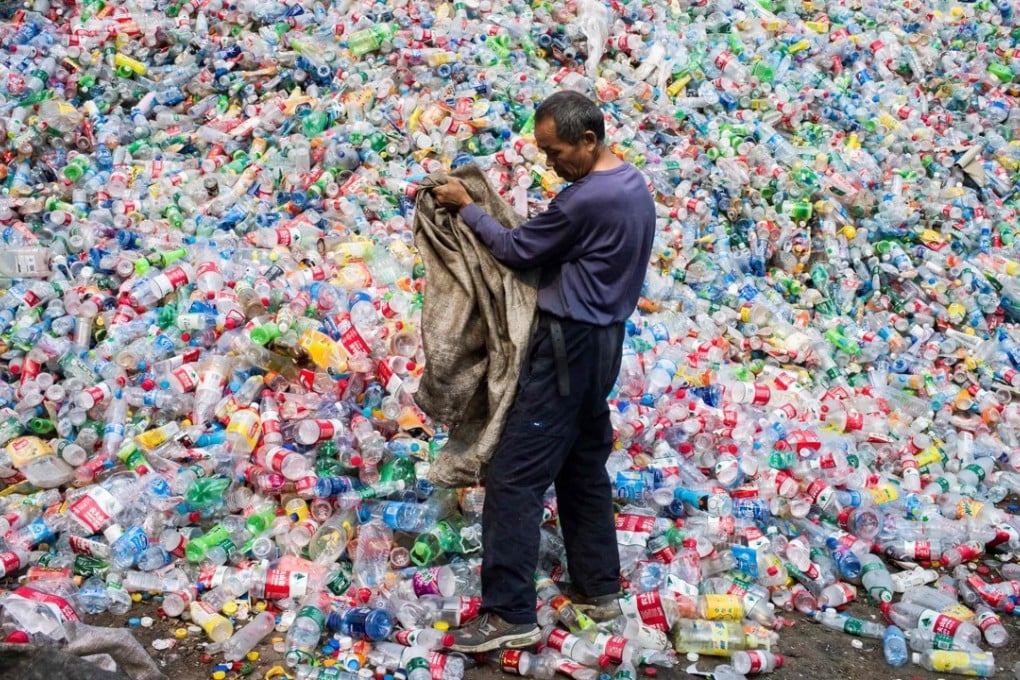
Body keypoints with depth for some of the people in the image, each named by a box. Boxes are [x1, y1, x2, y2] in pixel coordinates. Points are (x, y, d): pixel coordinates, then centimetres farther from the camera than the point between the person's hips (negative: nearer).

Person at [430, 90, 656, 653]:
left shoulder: (587, 199, -22)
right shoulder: (634, 187, 9)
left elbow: (518, 250, -12)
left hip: (567, 345, -10)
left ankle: (510, 614, -5)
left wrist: (465, 207, -1)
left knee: (515, 476, -7)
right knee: (585, 465, 18)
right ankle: (599, 583, 26)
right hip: (602, 339, 10)